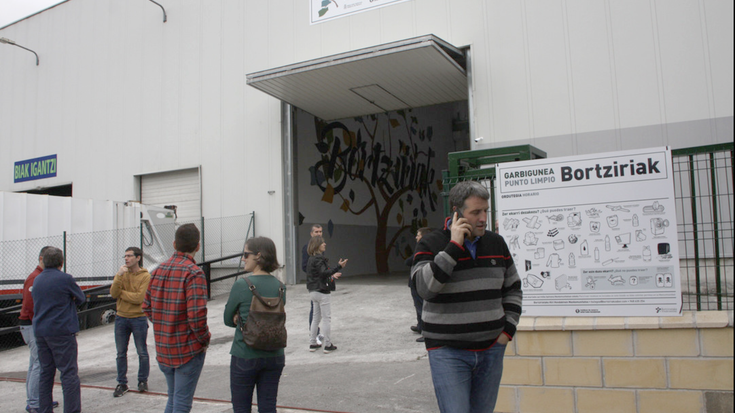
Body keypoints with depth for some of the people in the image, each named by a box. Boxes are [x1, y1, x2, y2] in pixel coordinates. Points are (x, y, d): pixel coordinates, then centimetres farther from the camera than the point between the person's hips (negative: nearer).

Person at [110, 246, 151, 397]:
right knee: (121, 353, 9)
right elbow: (113, 293, -7)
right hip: (121, 318, 4)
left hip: (138, 318, -4)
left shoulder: (145, 276, -8)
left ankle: (143, 381, 21)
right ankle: (122, 384, 19)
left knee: (142, 353, 6)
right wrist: (119, 276, -17)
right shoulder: (121, 274, 6)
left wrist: (121, 293, -9)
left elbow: (139, 298, -19)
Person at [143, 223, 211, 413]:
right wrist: (205, 340, -8)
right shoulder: (193, 273, -17)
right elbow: (197, 314, -23)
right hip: (189, 348, -7)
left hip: (163, 349, 7)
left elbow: (147, 307, 11)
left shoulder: (158, 270, 5)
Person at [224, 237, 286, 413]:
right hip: (274, 356, 4)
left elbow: (228, 320, -3)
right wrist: (243, 318, -3)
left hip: (245, 356, -4)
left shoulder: (241, 285, -14)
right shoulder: (280, 286, -1)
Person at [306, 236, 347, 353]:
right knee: (327, 318, 0)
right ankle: (328, 345, 6)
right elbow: (324, 273, -30)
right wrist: (339, 267, -34)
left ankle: (312, 344, 22)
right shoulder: (318, 259, -17)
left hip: (313, 291, 9)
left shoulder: (311, 259, 12)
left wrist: (331, 276, 26)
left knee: (316, 318, 17)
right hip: (321, 292, -9)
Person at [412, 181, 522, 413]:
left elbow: (513, 289, 17)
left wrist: (508, 329, 6)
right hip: (448, 352, -4)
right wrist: (454, 246, -21)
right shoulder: (431, 244, -6)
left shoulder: (496, 243, 8)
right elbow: (425, 288, -22)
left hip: (491, 350, 5)